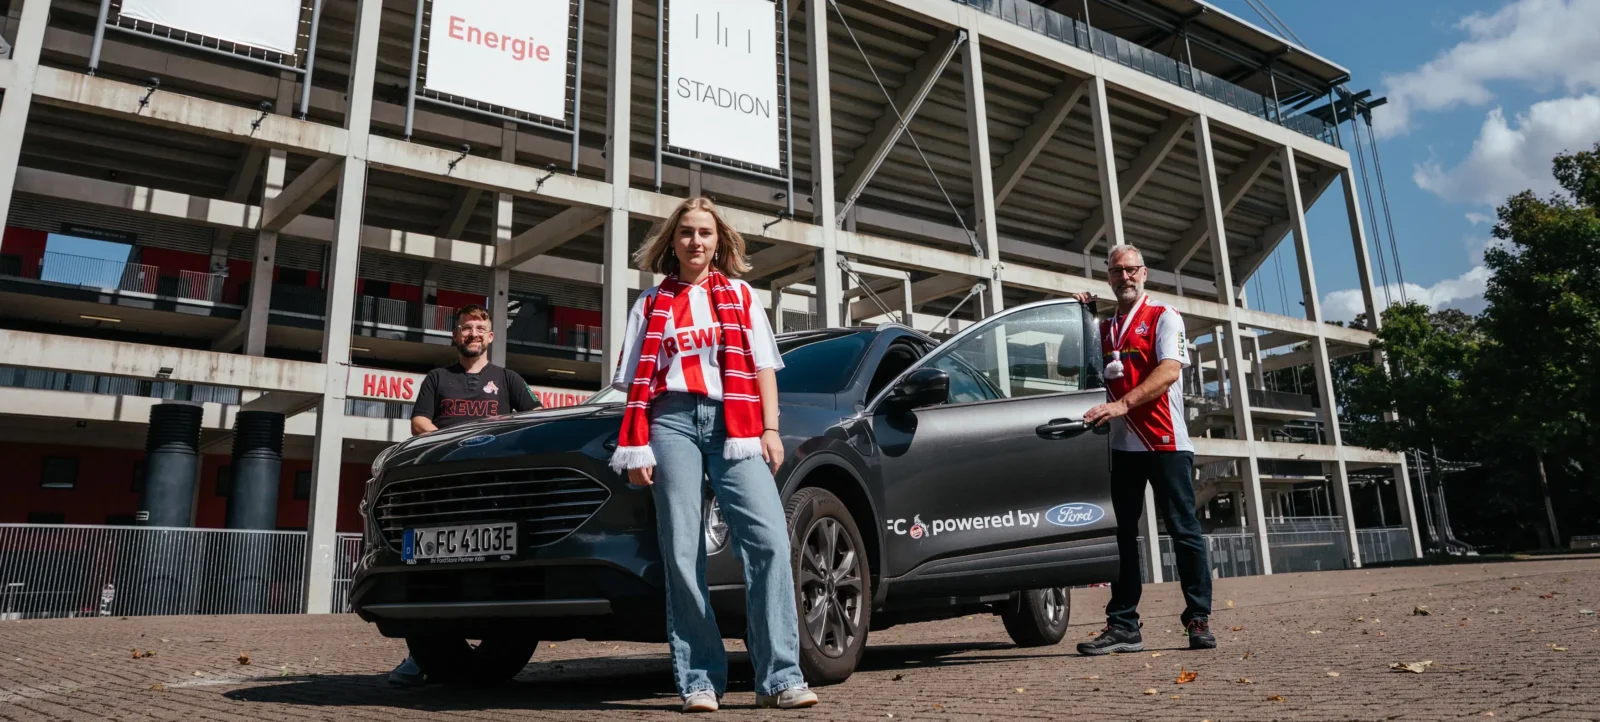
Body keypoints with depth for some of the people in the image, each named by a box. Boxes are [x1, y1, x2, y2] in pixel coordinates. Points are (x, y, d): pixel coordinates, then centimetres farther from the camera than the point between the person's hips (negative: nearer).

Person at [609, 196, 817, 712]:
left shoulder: (740, 296, 18)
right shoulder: (651, 305, 16)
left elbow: (763, 366, 12)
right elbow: (638, 383, 11)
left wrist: (770, 429, 1)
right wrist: (636, 449, 2)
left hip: (734, 424, 0)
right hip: (673, 421, 0)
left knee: (769, 537, -15)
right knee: (683, 552, -5)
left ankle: (779, 677, -12)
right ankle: (699, 681, 2)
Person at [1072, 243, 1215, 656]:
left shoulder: (1164, 318, 2)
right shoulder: (1104, 329, 17)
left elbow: (1169, 370, -13)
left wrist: (1122, 404, -26)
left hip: (1165, 442, -5)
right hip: (1122, 446, 5)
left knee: (1184, 530, 0)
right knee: (1122, 533, 4)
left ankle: (1199, 621, 7)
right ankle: (1123, 625, 8)